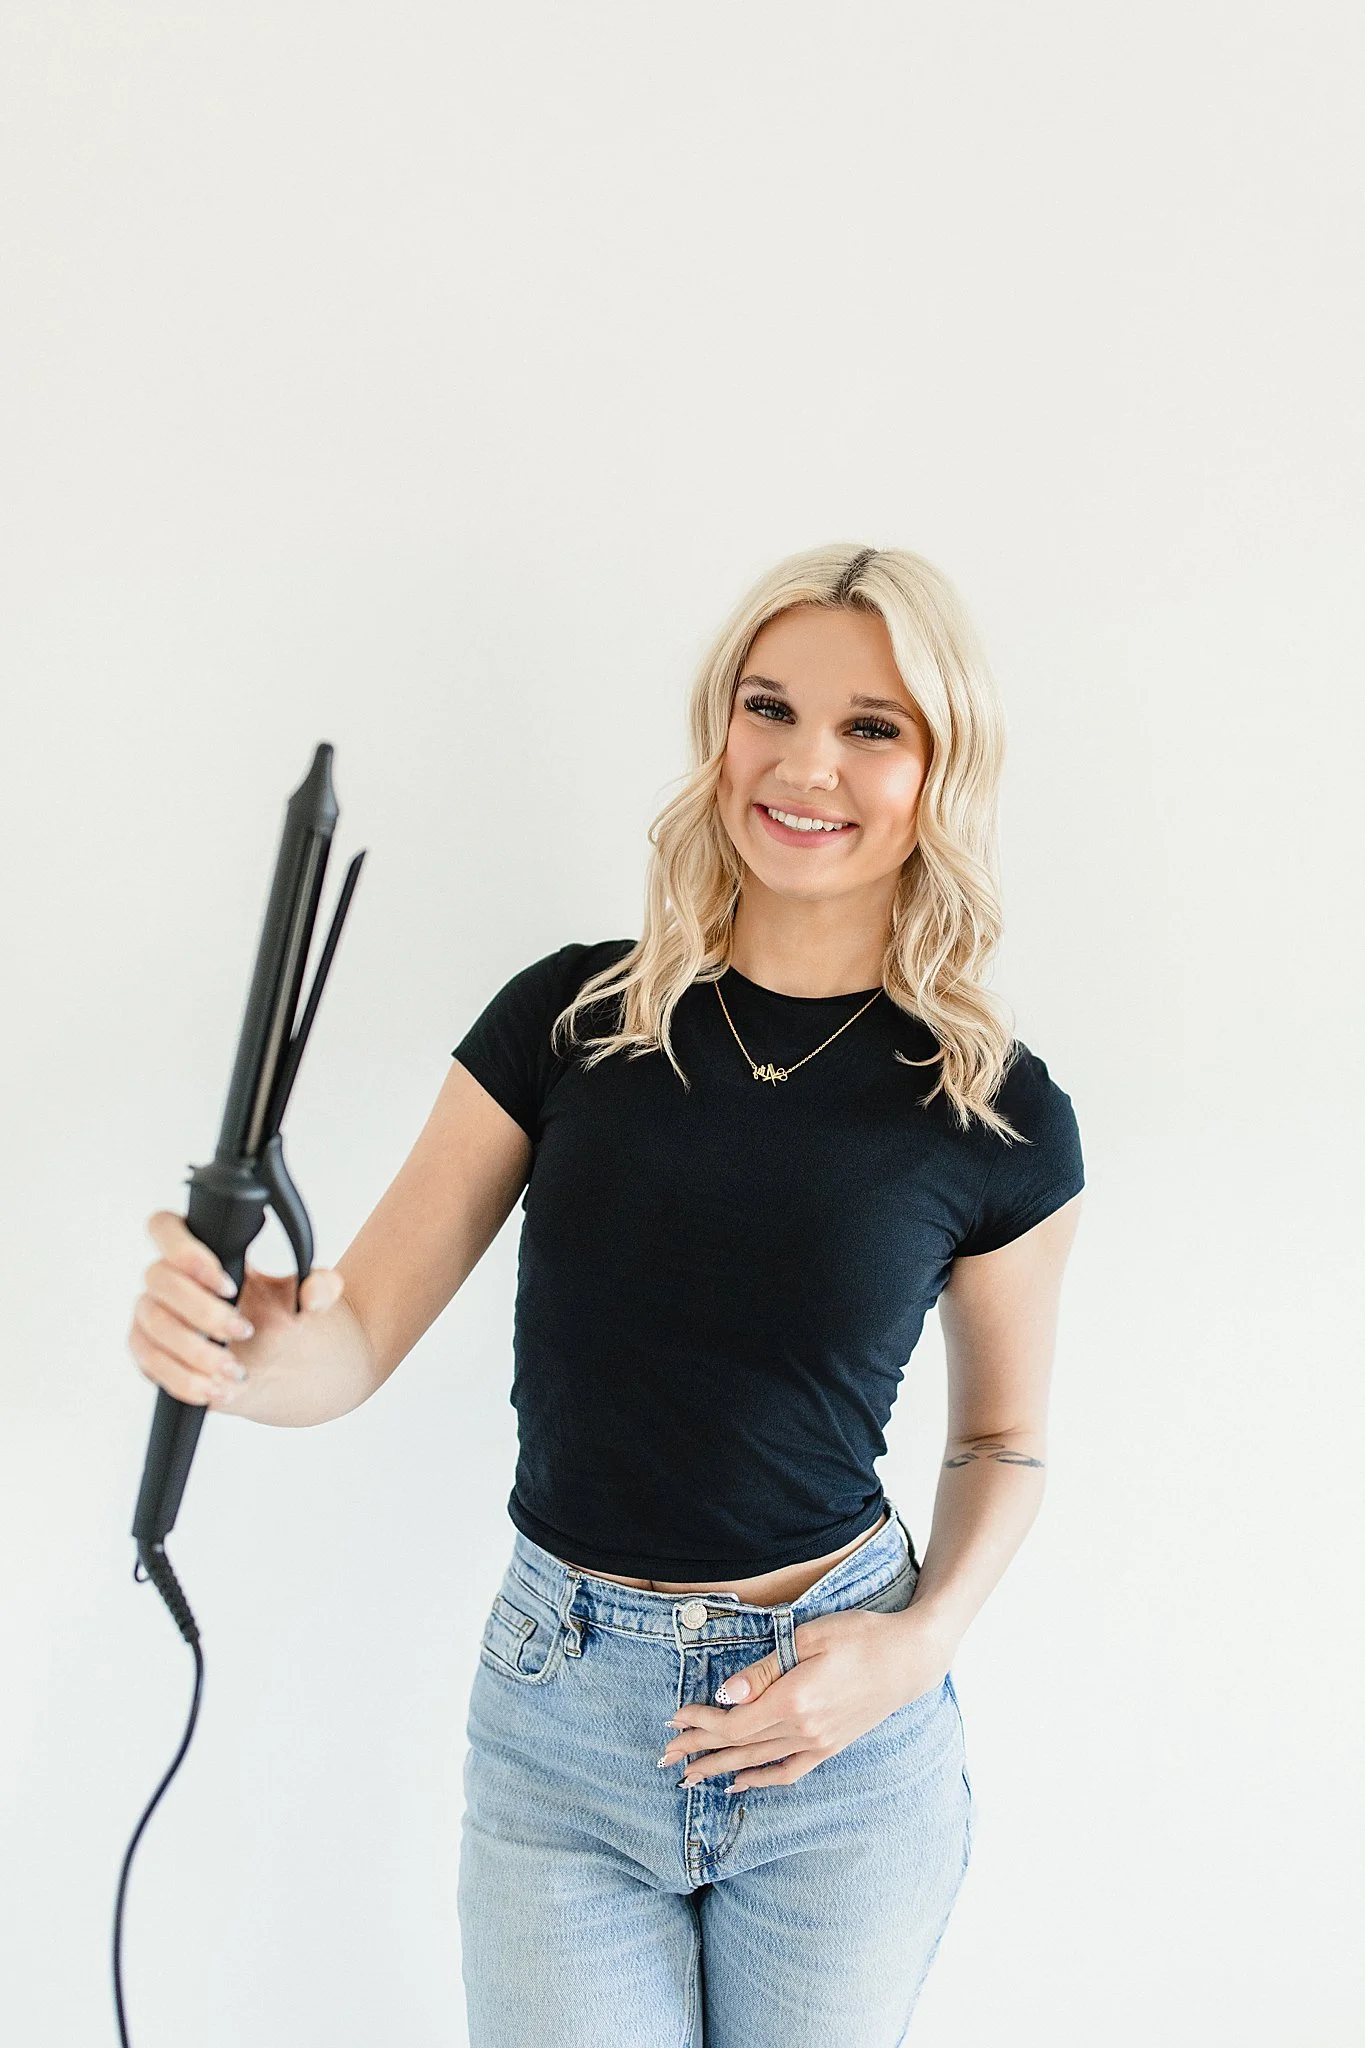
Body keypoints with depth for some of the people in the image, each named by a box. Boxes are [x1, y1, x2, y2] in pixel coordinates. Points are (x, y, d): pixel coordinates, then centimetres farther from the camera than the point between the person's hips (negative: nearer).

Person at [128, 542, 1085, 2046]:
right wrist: (238, 1347, -28)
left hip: (844, 1746, 0)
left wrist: (920, 1643, -9)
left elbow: (1003, 1437, 7)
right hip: (559, 1711, 0)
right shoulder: (569, 1018, -6)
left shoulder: (1001, 1117, -7)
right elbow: (353, 1339, -7)